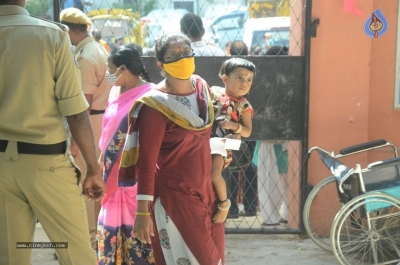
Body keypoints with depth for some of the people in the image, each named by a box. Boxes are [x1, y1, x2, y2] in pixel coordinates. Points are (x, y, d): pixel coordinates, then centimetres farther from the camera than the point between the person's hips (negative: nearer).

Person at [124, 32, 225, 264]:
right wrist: (143, 211, -19)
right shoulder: (155, 105, -18)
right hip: (174, 196, -7)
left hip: (206, 191, 7)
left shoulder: (202, 87, 3)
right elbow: (145, 161, -18)